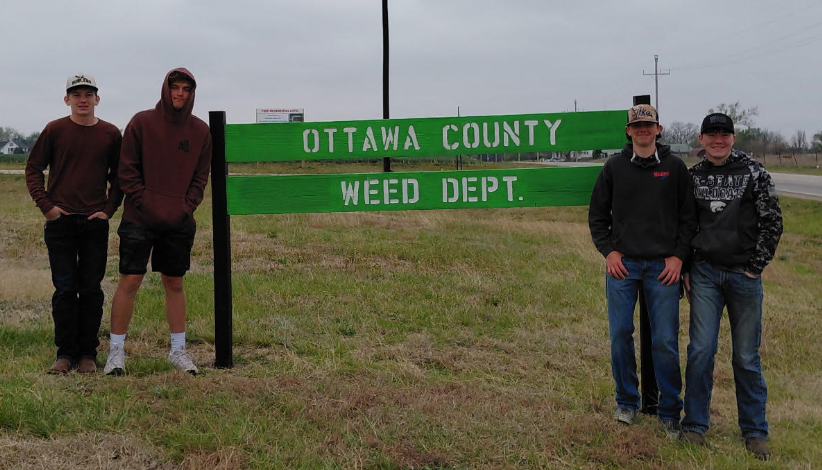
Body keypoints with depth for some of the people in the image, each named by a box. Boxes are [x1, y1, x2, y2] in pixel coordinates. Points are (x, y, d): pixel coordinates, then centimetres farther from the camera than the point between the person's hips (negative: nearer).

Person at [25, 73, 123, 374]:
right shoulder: (54, 130, 1)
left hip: (95, 223, 1)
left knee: (91, 290, 4)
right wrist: (45, 205, -3)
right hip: (60, 221, 0)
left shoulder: (110, 134, 4)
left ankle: (88, 354, 11)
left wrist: (109, 209, 0)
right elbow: (33, 168, 6)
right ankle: (65, 353, 10)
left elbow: (119, 176, 11)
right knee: (64, 289, 2)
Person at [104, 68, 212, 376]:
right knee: (129, 281, -3)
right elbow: (127, 170, -2)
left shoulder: (200, 131, 7)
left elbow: (201, 176, 9)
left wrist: (186, 206, -3)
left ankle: (178, 350, 20)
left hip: (180, 223, 3)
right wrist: (144, 202, -10)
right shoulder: (141, 123, -2)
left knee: (175, 284, 10)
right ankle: (116, 351, 7)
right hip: (139, 220, -3)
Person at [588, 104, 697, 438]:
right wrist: (609, 251, -1)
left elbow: (689, 216, 7)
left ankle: (670, 411, 11)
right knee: (620, 335, 4)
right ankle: (627, 402, 20)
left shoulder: (675, 167, 6)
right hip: (622, 263, 1)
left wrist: (678, 255, -3)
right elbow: (597, 215, 11)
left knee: (665, 341, -1)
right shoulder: (614, 167, 7)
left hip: (663, 266, -1)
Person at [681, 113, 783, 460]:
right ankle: (695, 426, 11)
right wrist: (685, 269, 4)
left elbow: (772, 223, -1)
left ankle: (755, 432, 17)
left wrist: (755, 268, -5)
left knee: (747, 357, 5)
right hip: (704, 274, 1)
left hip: (744, 275, -1)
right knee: (701, 350, -2)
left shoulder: (753, 174, 0)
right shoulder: (692, 177, 6)